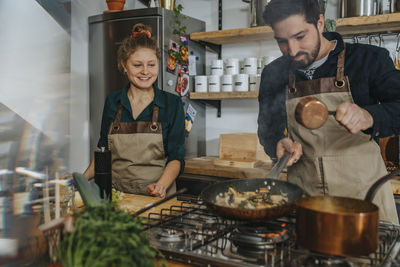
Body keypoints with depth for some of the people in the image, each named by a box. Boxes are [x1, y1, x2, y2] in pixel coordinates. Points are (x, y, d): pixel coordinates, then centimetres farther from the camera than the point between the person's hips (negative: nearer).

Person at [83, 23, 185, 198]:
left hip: (157, 199, -3)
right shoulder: (112, 101, 9)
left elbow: (176, 157, -2)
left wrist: (161, 185, -19)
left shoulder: (172, 104, 1)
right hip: (116, 195, 4)